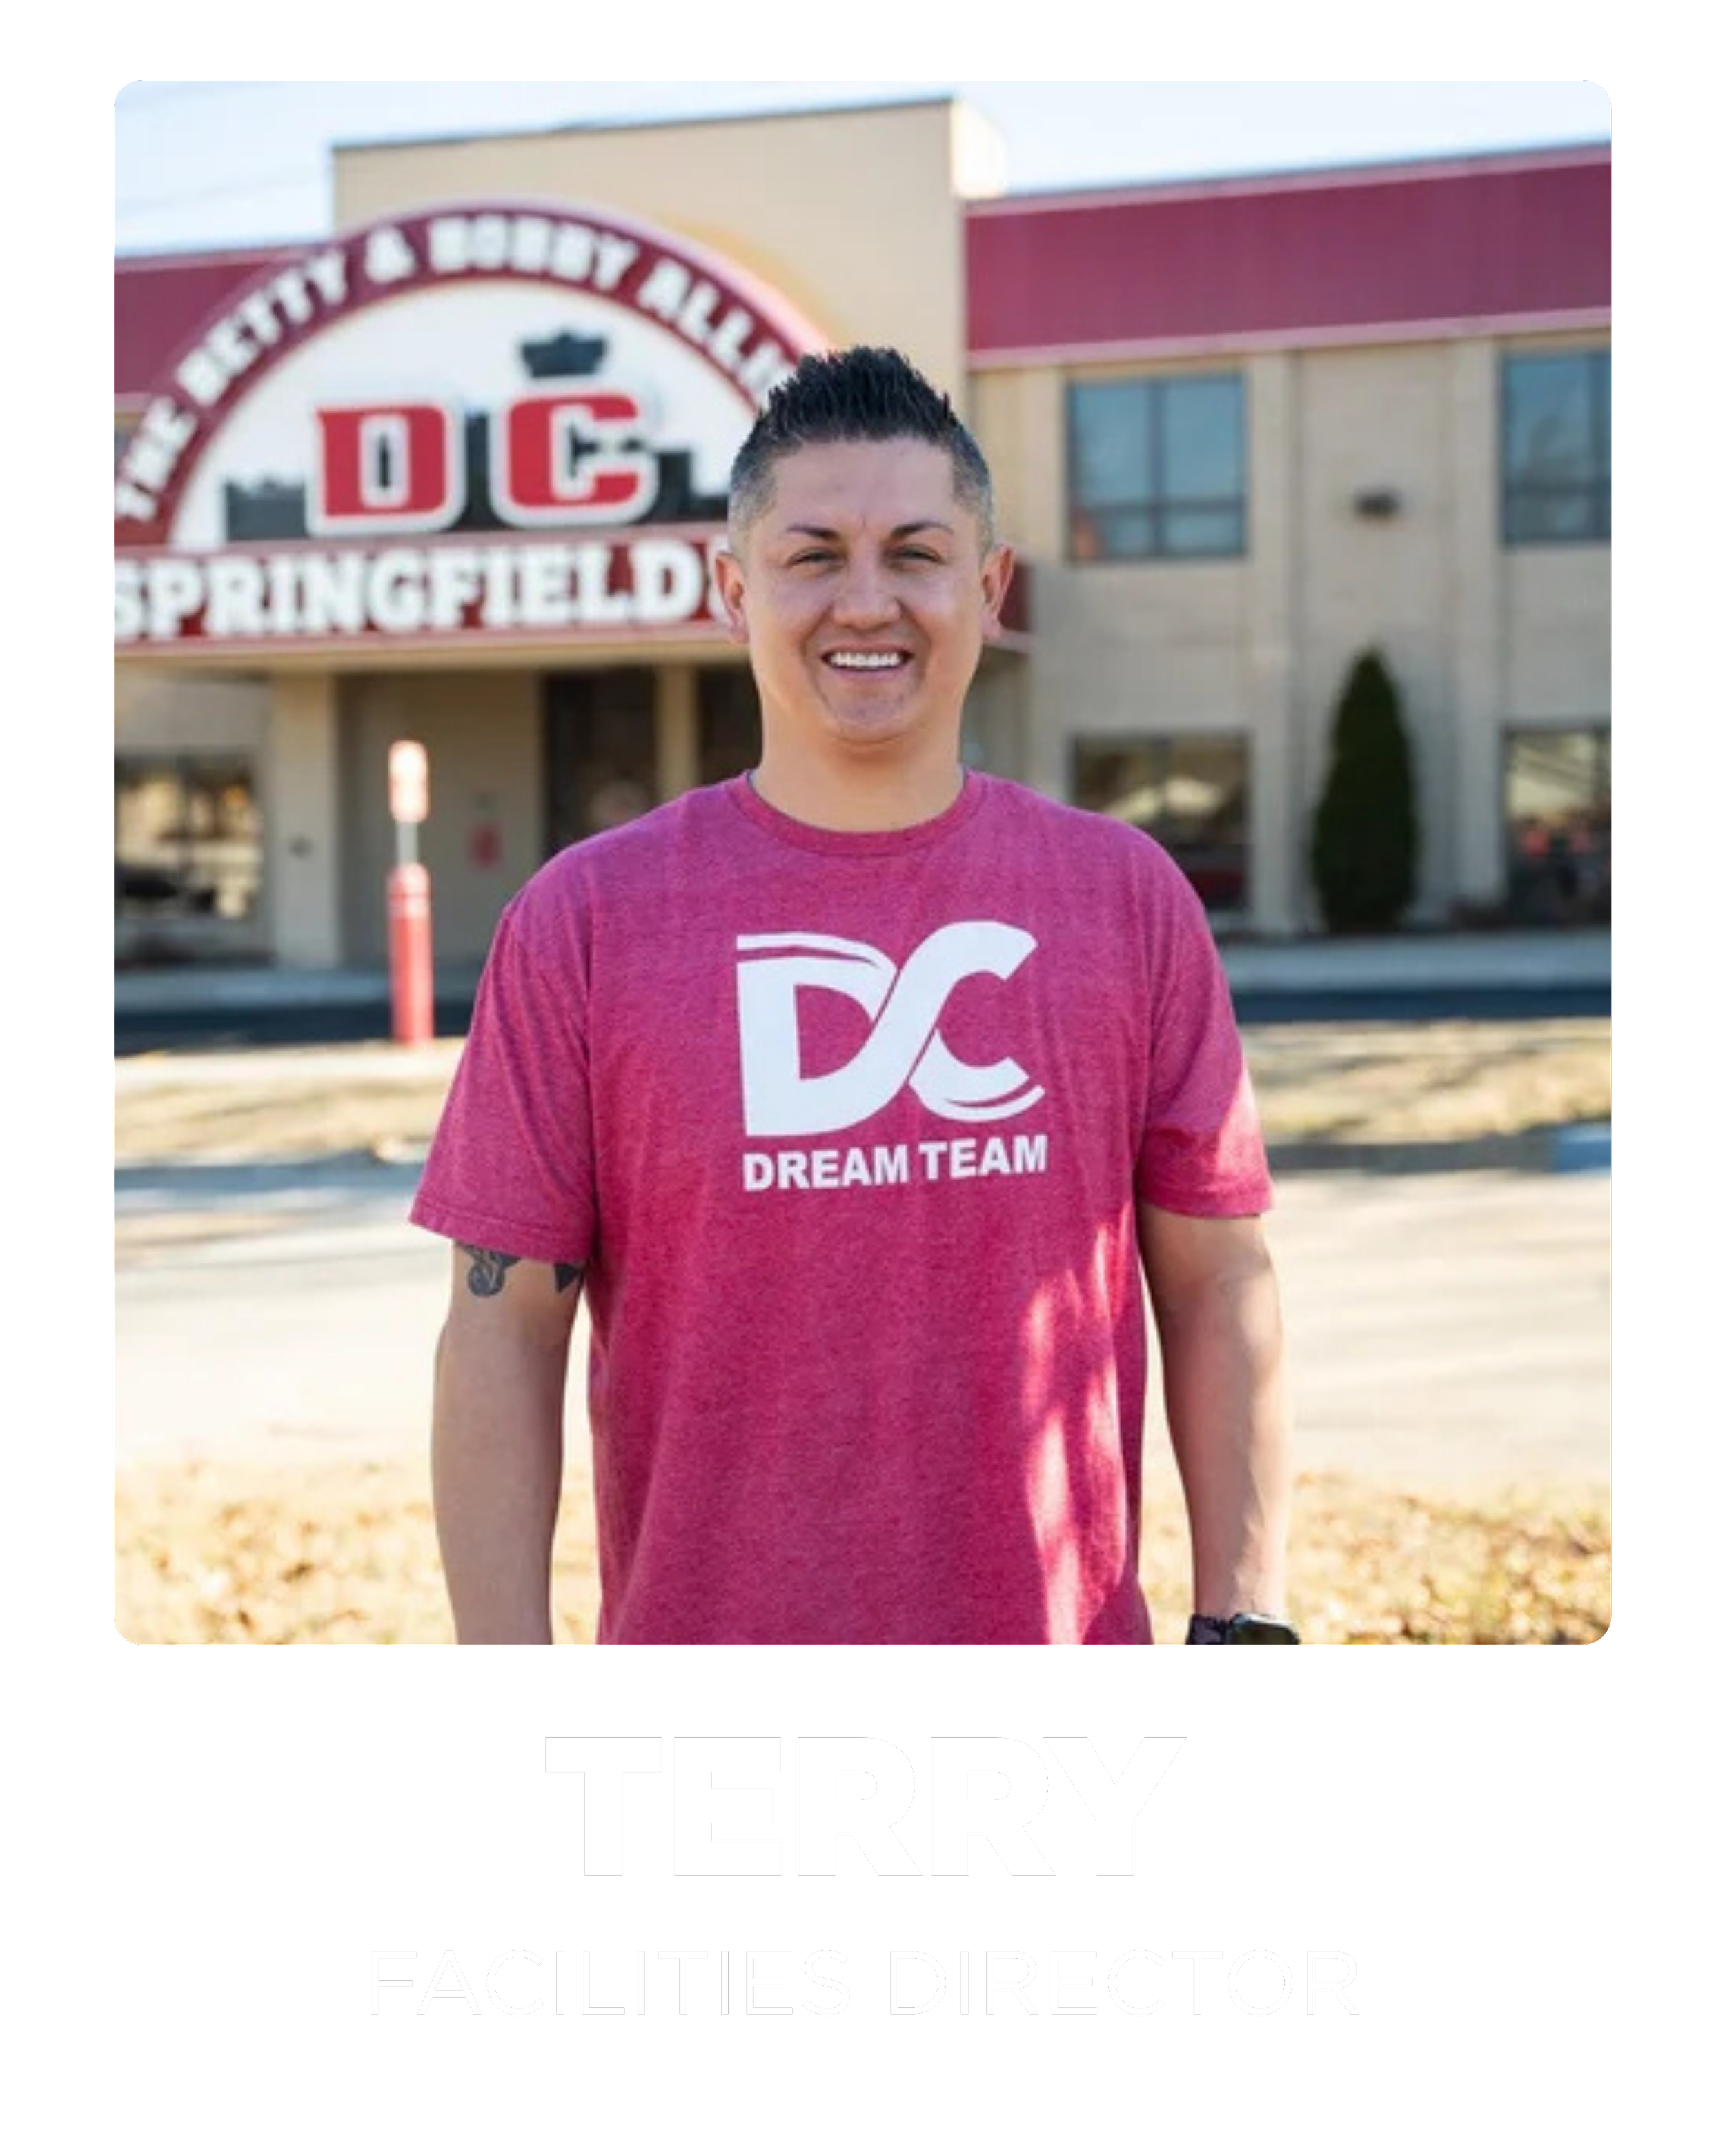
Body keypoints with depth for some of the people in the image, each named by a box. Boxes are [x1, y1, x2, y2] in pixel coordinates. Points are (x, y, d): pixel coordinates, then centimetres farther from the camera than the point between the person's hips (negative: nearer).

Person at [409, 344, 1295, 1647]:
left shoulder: (1130, 899, 1)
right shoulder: (583, 919, -3)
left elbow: (1220, 1286, 2)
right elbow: (505, 1327, -4)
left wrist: (1242, 1621, -2)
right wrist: (503, 1642, -8)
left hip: (1066, 1618, 1)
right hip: (698, 1615, -1)